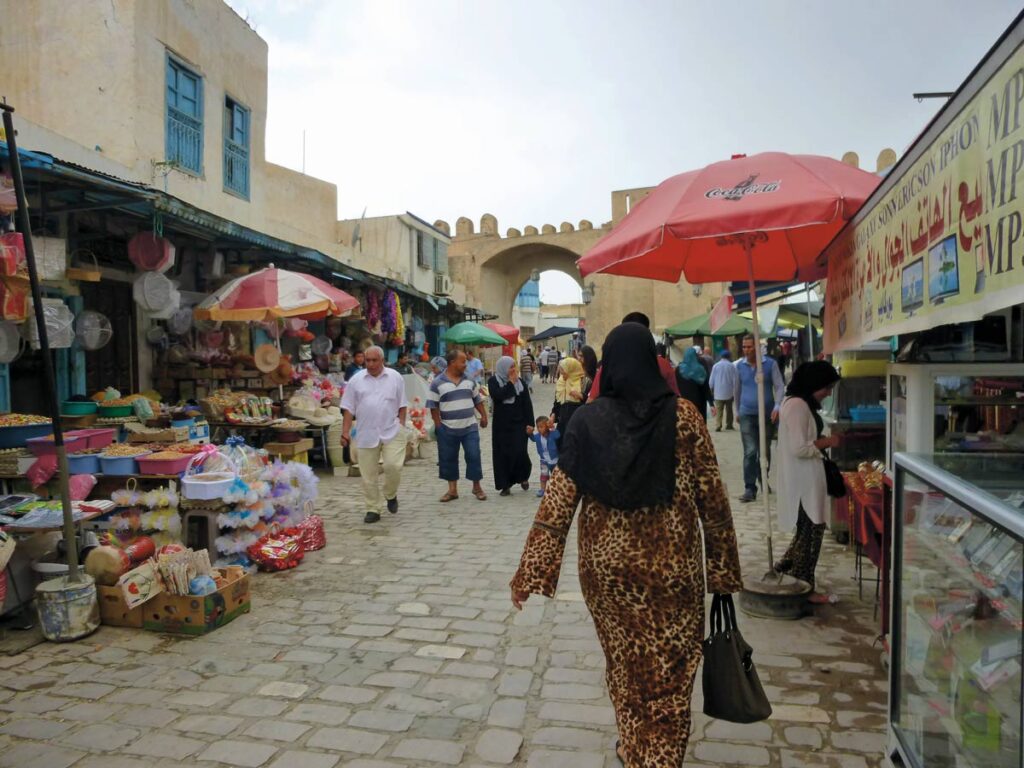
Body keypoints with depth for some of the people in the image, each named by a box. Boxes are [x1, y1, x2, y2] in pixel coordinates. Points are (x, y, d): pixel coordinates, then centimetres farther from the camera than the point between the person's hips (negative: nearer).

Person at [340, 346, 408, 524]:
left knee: (393, 466, -13)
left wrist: (401, 426, 0)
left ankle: (391, 495, 16)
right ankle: (373, 509, 17)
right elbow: (348, 409, 4)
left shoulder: (395, 377, 3)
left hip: (392, 432, -1)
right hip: (366, 434, 1)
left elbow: (402, 405, 8)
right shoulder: (356, 380, 4)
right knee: (368, 474, 4)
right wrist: (345, 431, -2)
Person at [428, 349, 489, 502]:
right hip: (448, 429, -2)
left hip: (470, 427, 2)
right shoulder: (437, 383, -6)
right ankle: (452, 489, 20)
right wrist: (438, 425, -7)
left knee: (474, 456, -1)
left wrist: (484, 415, 11)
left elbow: (477, 399, 15)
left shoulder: (469, 380, 6)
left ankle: (477, 487, 14)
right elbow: (433, 406, -4)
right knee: (448, 459, 6)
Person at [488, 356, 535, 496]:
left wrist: (529, 423, -4)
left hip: (519, 424, 1)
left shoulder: (520, 381, 4)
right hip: (501, 425, -1)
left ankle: (524, 476, 22)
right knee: (503, 454, -1)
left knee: (519, 452, -6)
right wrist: (511, 383, -14)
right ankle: (505, 485, 8)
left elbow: (527, 403, 3)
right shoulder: (493, 381, -2)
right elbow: (497, 396, -22)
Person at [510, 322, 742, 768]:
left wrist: (531, 572, -5)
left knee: (624, 664, 24)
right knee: (668, 674, 13)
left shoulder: (587, 421, -7)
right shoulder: (682, 416, -9)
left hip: (607, 565, 2)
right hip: (670, 565, -2)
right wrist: (723, 565, 5)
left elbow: (558, 501, -8)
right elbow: (711, 498, -6)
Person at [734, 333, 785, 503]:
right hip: (747, 415, 0)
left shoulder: (770, 364, -4)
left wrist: (777, 407, -18)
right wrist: (737, 411, 19)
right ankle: (749, 489, -7)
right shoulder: (739, 365, 2)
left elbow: (779, 387, -4)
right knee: (750, 452, -9)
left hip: (766, 414, 0)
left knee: (764, 452, 13)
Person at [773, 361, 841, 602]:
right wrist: (826, 442, -13)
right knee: (811, 531, 1)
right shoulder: (798, 405, -21)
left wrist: (822, 442, 8)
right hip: (803, 480, -10)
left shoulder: (799, 403, 12)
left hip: (804, 478, 10)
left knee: (808, 530, 18)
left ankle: (786, 567, 27)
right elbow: (799, 448, -24)